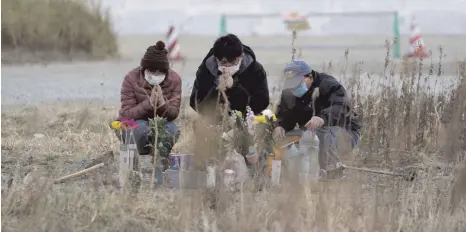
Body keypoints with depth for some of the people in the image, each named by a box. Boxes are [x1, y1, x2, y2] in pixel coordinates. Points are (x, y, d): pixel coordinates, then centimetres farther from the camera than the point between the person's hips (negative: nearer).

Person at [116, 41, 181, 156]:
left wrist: (162, 104, -38)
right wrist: (149, 103, -40)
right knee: (141, 128, -36)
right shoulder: (131, 78, -19)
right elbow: (127, 114, -24)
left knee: (172, 129, -29)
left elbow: (174, 113, -14)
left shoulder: (174, 79, -12)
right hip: (131, 124, -2)